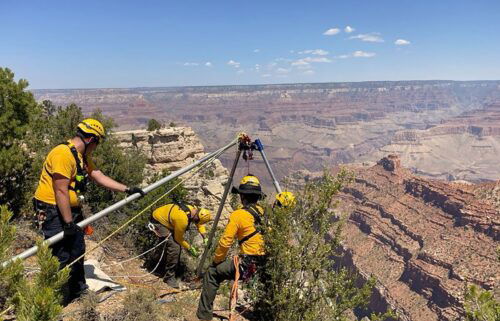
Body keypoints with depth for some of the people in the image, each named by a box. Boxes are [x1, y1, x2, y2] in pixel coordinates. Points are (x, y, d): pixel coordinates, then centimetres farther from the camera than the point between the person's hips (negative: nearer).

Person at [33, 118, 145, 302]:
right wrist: (68, 222, -21)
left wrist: (127, 190, 7)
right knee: (61, 258, -4)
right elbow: (61, 191, -24)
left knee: (77, 252, 19)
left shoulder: (83, 156, 10)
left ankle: (78, 290, 36)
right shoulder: (63, 154, -21)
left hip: (71, 210, 10)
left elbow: (100, 177, 12)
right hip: (54, 212, -10)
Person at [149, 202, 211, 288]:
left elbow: (199, 224, 9)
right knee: (174, 247, -17)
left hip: (164, 218, 9)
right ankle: (169, 277, -4)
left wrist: (205, 238, -2)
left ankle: (173, 269, 31)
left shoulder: (193, 210, -12)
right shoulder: (182, 219, -34)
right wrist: (190, 249, -7)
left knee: (176, 244, 13)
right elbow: (179, 238, -17)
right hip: (158, 222, -9)